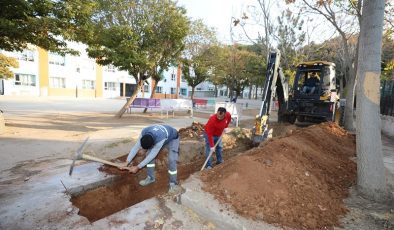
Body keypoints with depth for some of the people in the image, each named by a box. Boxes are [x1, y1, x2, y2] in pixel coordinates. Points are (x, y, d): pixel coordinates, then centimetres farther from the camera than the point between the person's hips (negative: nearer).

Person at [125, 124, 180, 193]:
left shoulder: (160, 139, -45)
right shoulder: (144, 132, -29)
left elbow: (152, 155, -35)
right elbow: (136, 146, -17)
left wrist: (138, 167, -29)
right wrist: (127, 161, -21)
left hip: (172, 139, -6)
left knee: (172, 160, -21)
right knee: (148, 154, -8)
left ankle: (173, 184, -3)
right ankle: (150, 178, 8)